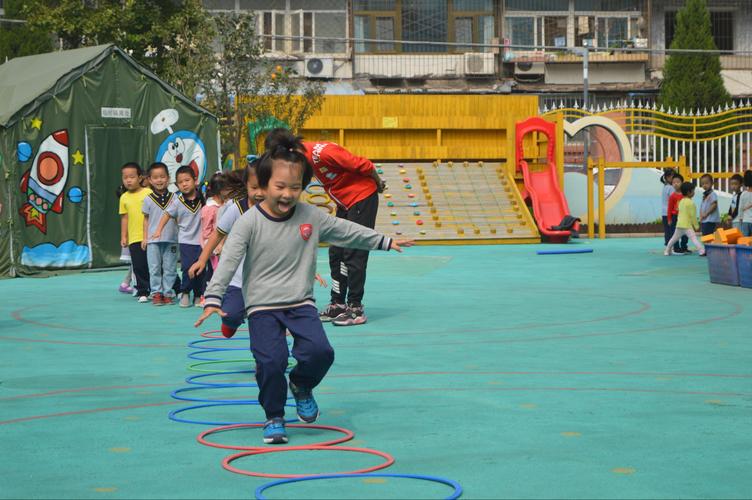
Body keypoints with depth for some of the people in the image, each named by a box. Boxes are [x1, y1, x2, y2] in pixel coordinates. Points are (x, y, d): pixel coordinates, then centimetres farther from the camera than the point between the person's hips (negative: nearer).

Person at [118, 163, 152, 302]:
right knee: (139, 267, 1)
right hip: (134, 238, 3)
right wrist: (123, 236, 8)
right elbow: (124, 218, 11)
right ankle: (142, 292, 8)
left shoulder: (148, 193, -3)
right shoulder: (124, 198, 8)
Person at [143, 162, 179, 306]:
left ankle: (168, 293, 11)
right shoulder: (148, 199, 2)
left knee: (170, 268, 3)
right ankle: (156, 293, 7)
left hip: (171, 239, 0)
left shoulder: (173, 198, 2)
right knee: (154, 268, 1)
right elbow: (146, 219, 9)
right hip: (153, 240, 0)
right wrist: (145, 237, 5)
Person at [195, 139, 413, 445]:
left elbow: (346, 231, 14)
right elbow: (228, 261, -12)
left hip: (301, 303, 3)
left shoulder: (311, 216, 2)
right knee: (271, 360, -15)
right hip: (262, 305, -2)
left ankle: (301, 386, 19)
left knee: (320, 351, -16)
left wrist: (384, 242, 20)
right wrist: (213, 299, -21)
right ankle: (274, 418, 9)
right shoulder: (250, 222, -8)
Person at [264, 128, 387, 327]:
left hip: (363, 197, -9)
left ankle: (356, 308, -5)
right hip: (344, 202, 9)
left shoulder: (322, 153, -30)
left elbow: (365, 165, -23)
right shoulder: (302, 156, -4)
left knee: (354, 254, -9)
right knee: (336, 254, 10)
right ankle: (338, 304, 16)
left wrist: (378, 184, -8)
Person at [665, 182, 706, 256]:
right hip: (687, 225, -8)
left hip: (679, 224, 8)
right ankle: (702, 251, -27)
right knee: (693, 238, -17)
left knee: (674, 238, 20)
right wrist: (696, 226, -5)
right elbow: (693, 215, -13)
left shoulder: (681, 201, 12)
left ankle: (667, 250, 31)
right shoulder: (690, 203, -12)